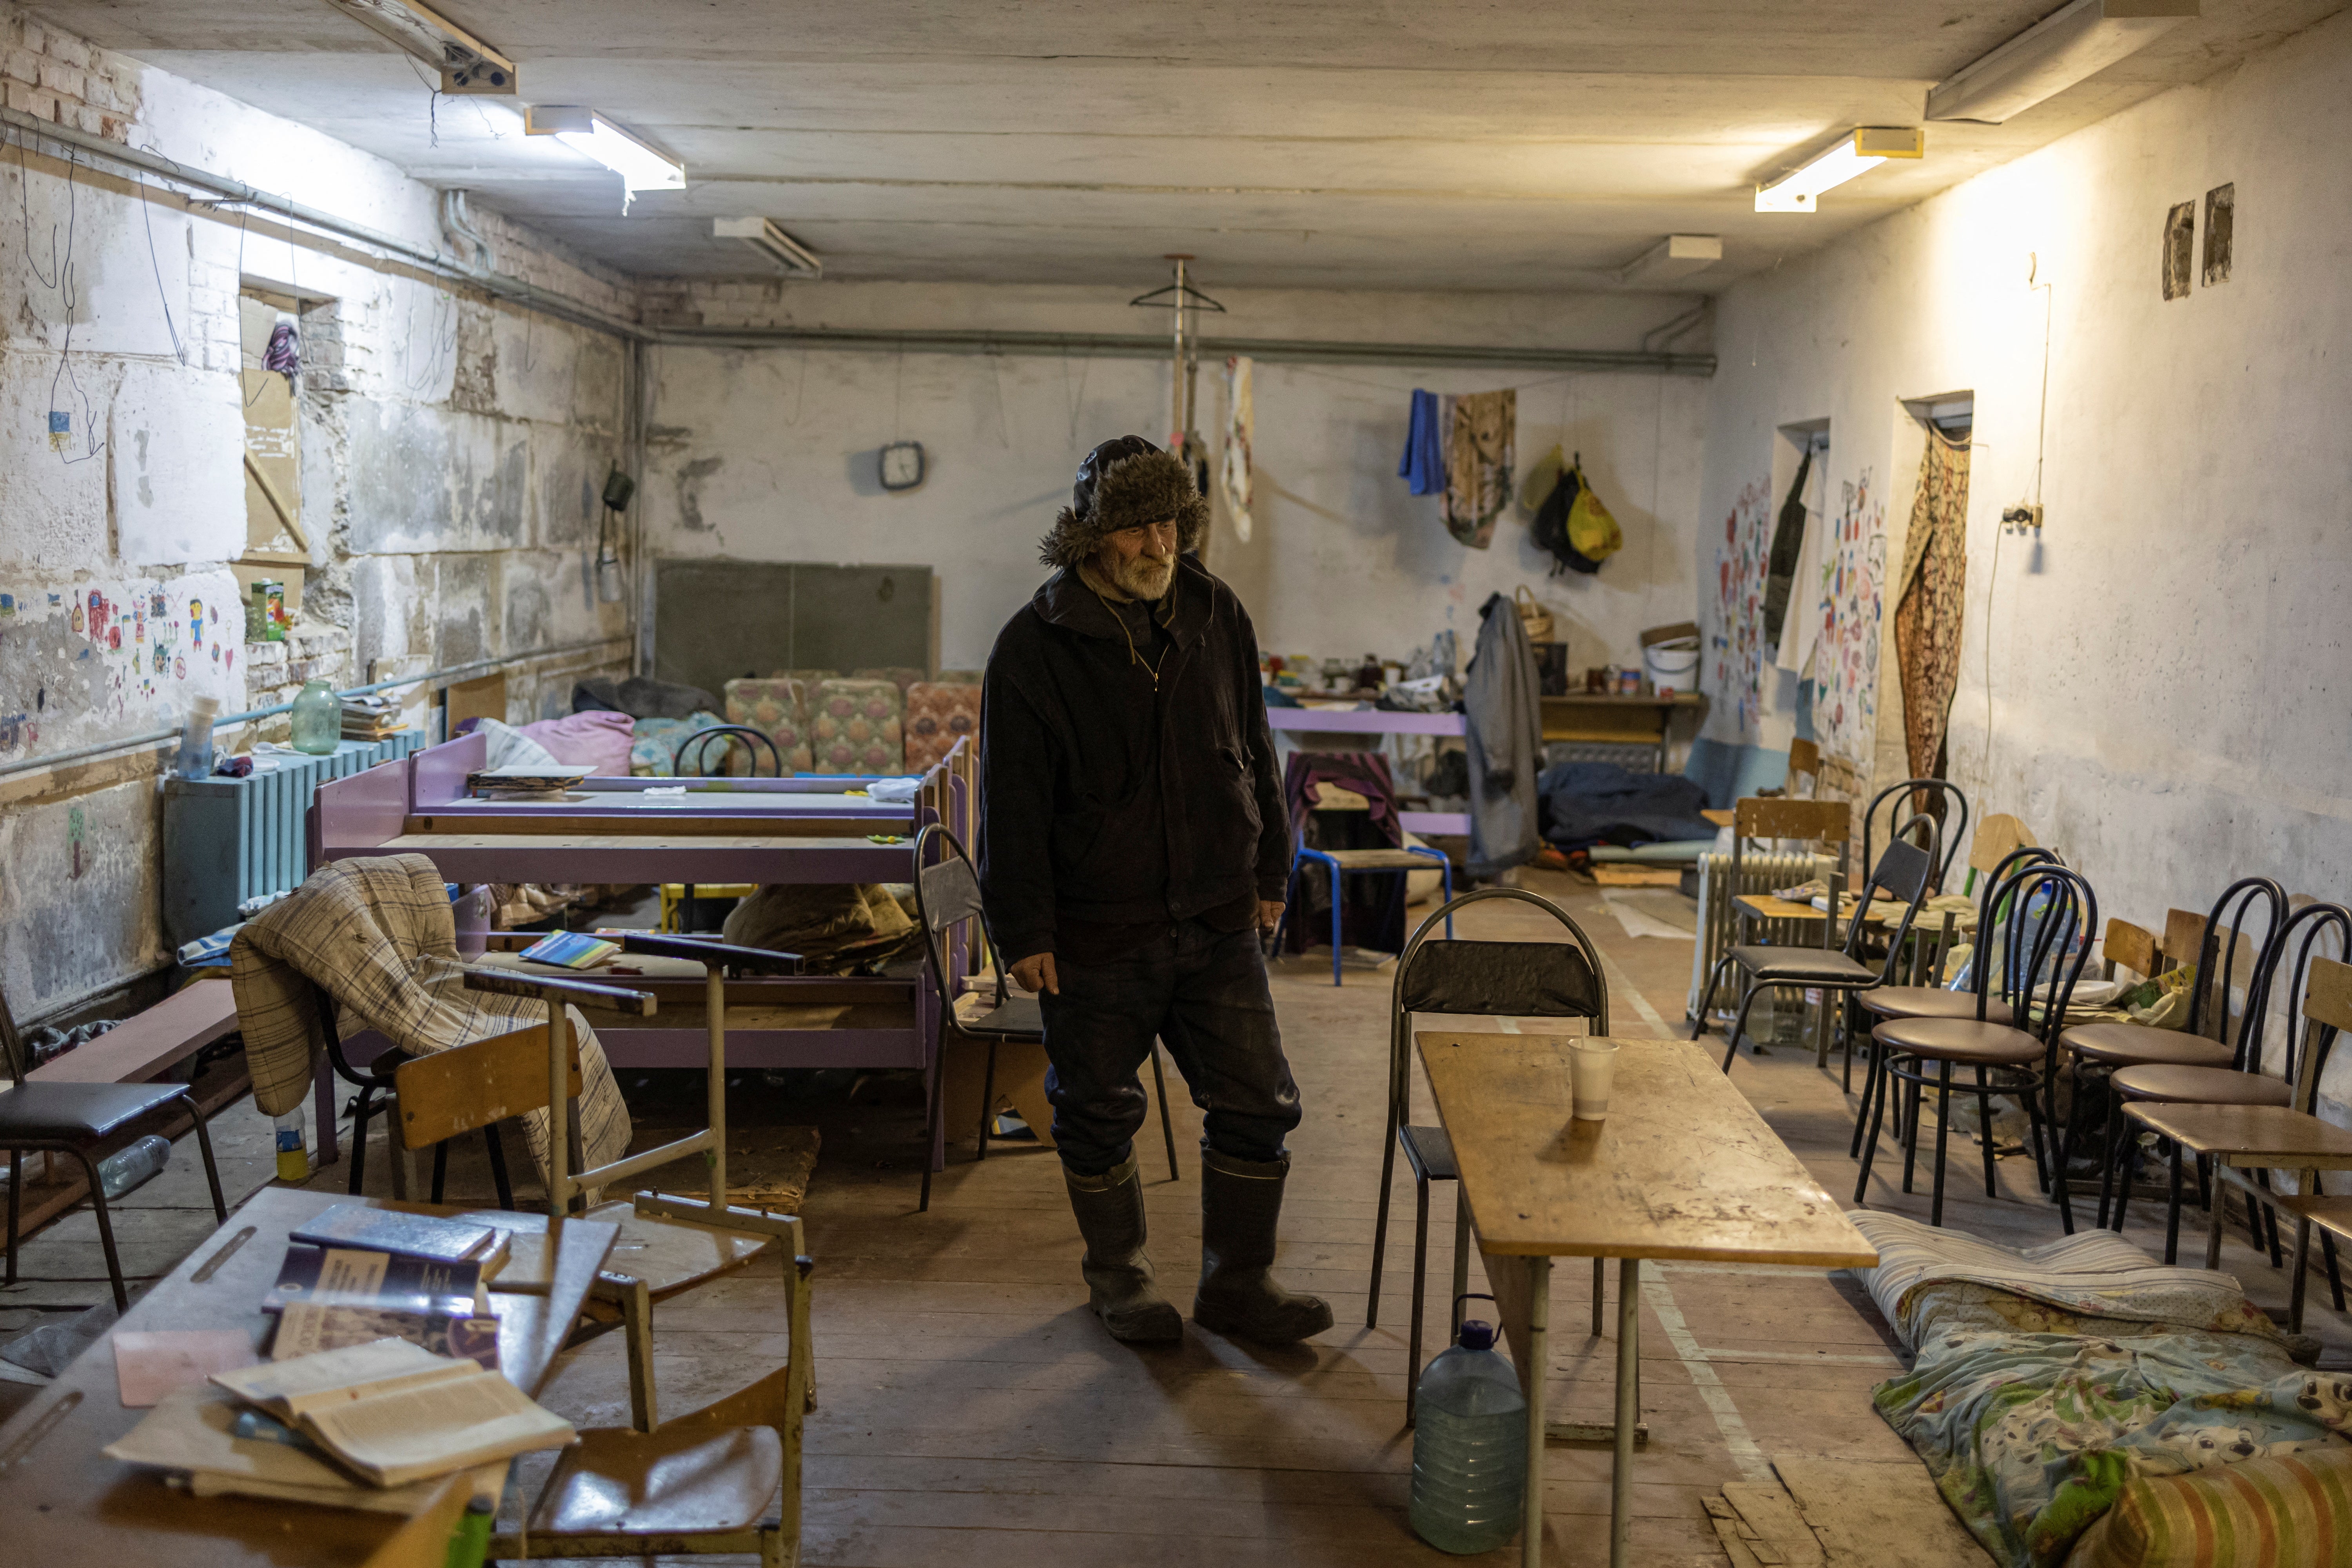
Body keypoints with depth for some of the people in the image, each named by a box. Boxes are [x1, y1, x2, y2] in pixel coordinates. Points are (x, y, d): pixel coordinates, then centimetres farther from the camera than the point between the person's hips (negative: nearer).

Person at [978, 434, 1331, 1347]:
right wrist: (1025, 930, -11)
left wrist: (1269, 869, 15)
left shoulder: (1217, 618, 4)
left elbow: (1254, 749, 14)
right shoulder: (1035, 647, -10)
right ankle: (1117, 1274, 33)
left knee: (1258, 1103, 5)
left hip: (1217, 920, 4)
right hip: (1097, 933, -3)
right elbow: (1013, 799, -9)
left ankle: (1238, 1284, 22)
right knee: (1099, 1113, 11)